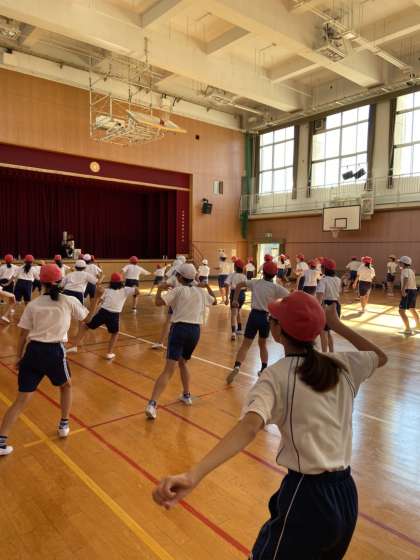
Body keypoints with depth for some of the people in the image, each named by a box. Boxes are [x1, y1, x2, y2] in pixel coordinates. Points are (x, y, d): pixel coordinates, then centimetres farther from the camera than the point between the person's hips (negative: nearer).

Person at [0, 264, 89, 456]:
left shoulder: (33, 305, 2)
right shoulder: (69, 301, -1)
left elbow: (23, 335, 4)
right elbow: (86, 316, 18)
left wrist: (19, 357, 16)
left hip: (33, 351, 2)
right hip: (54, 351, -1)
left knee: (21, 400, 8)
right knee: (66, 386, 28)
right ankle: (63, 426, 37)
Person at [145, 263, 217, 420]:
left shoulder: (178, 290, -2)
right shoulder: (200, 292, 13)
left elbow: (159, 302, -12)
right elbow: (214, 301, 31)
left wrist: (160, 289, 6)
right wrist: (207, 287, 42)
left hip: (179, 329, -5)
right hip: (195, 330, 5)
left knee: (169, 370, -12)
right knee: (182, 362, 29)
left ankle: (152, 404, -23)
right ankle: (186, 395, 36)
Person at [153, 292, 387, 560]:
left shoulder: (277, 375, -17)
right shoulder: (343, 365, -3)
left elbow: (249, 427, -34)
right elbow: (381, 356, 19)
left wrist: (194, 475, -45)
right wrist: (338, 325, 13)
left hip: (307, 495, -5)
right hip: (346, 494, 5)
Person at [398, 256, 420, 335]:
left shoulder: (405, 270, -14)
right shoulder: (411, 270, 14)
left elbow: (406, 279, -33)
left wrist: (403, 290, -45)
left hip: (408, 291, -10)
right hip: (414, 290, 10)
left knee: (402, 311, -8)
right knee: (412, 309, 26)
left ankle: (408, 330, -10)